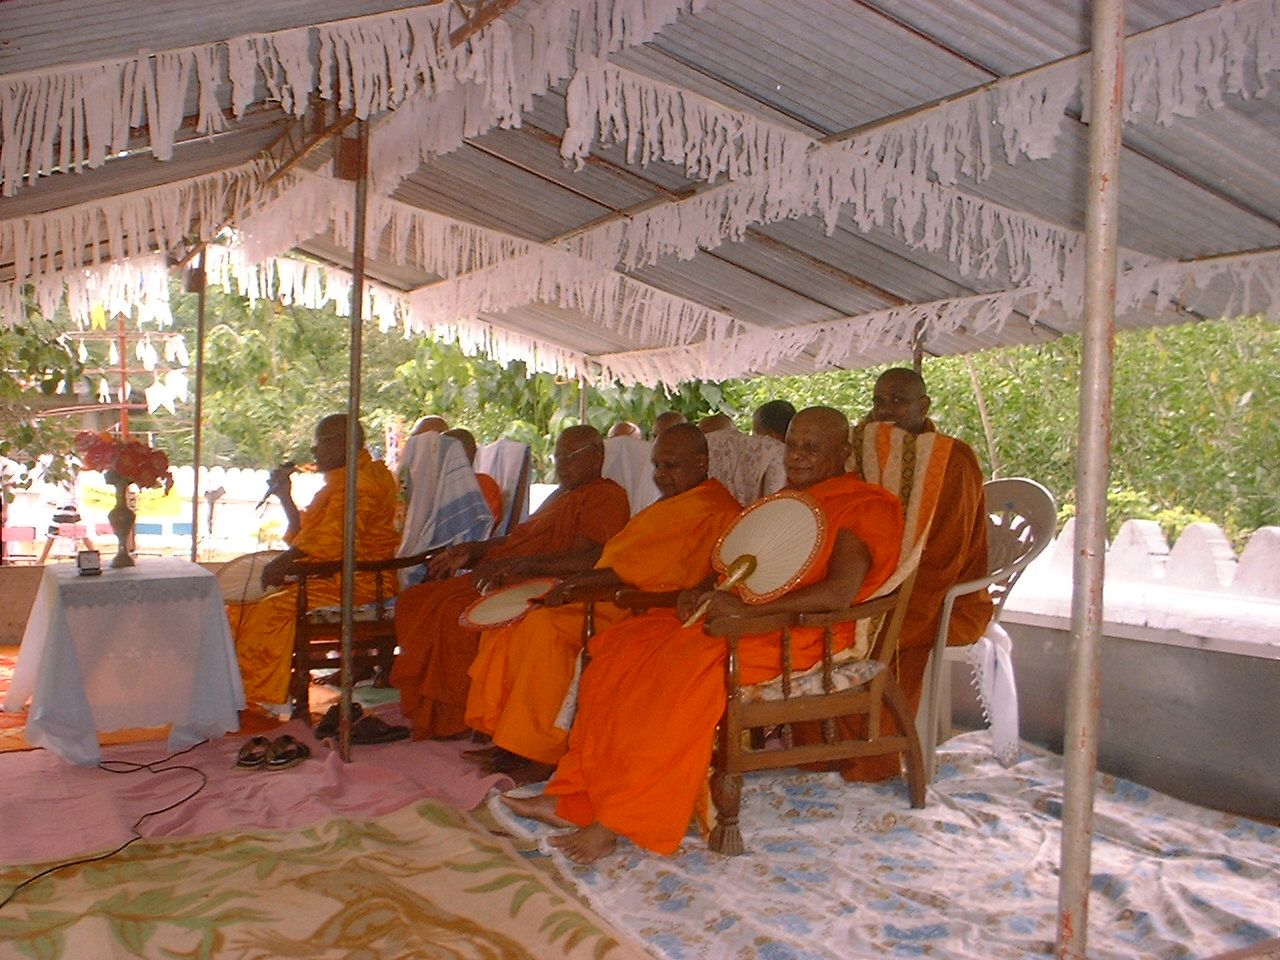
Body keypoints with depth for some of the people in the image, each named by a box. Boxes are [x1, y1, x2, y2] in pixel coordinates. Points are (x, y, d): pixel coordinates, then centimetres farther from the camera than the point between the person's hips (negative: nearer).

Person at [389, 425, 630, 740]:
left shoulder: (607, 496, -7)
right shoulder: (561, 494, 27)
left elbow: (585, 559, -21)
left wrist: (513, 565, -27)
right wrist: (472, 550, 14)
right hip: (503, 580, 10)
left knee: (455, 609, -27)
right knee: (415, 599, 2)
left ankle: (455, 720, -12)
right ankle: (424, 711, 4)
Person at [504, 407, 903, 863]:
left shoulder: (863, 506, -5)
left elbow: (841, 591, -20)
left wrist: (747, 609, -24)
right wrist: (699, 592, 0)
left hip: (796, 634, -8)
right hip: (733, 616, 9)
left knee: (689, 664, -32)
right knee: (620, 647, -8)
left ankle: (620, 821, -22)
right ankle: (576, 798, -9)